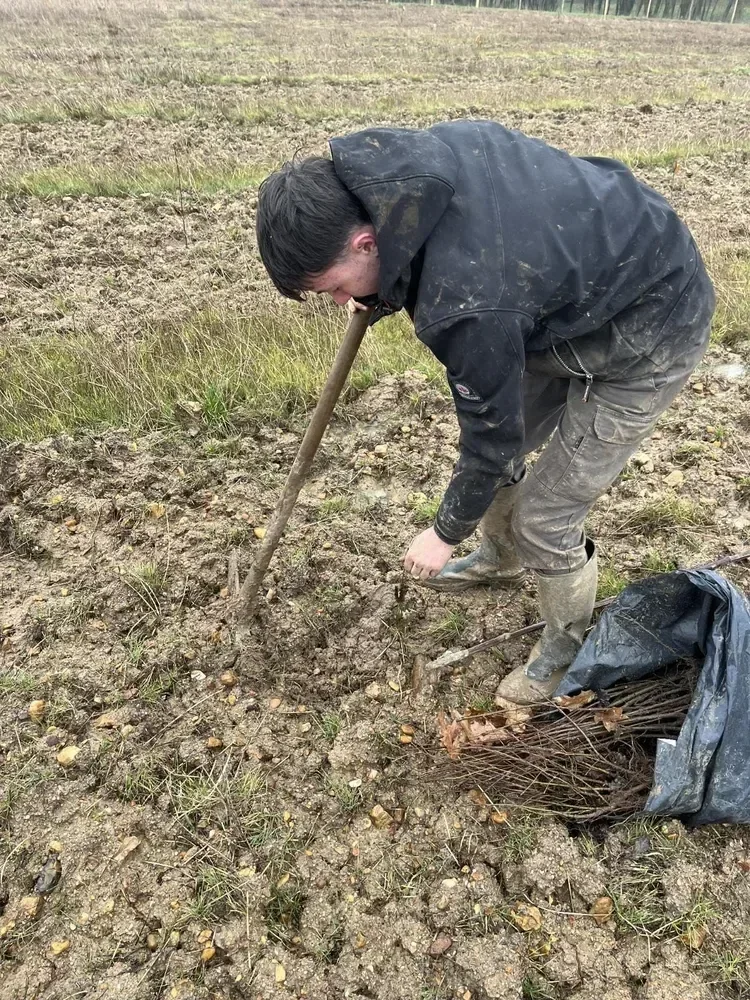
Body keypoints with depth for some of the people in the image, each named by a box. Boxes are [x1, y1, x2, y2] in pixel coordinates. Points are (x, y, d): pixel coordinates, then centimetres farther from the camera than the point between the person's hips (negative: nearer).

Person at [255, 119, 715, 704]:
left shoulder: (466, 303, -37)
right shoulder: (391, 161, -13)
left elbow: (491, 433, -21)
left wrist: (447, 533, -3)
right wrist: (381, 293, -1)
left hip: (648, 336, -9)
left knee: (545, 518, -4)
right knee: (501, 444, 16)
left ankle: (568, 644, 25)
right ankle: (503, 559, 44)